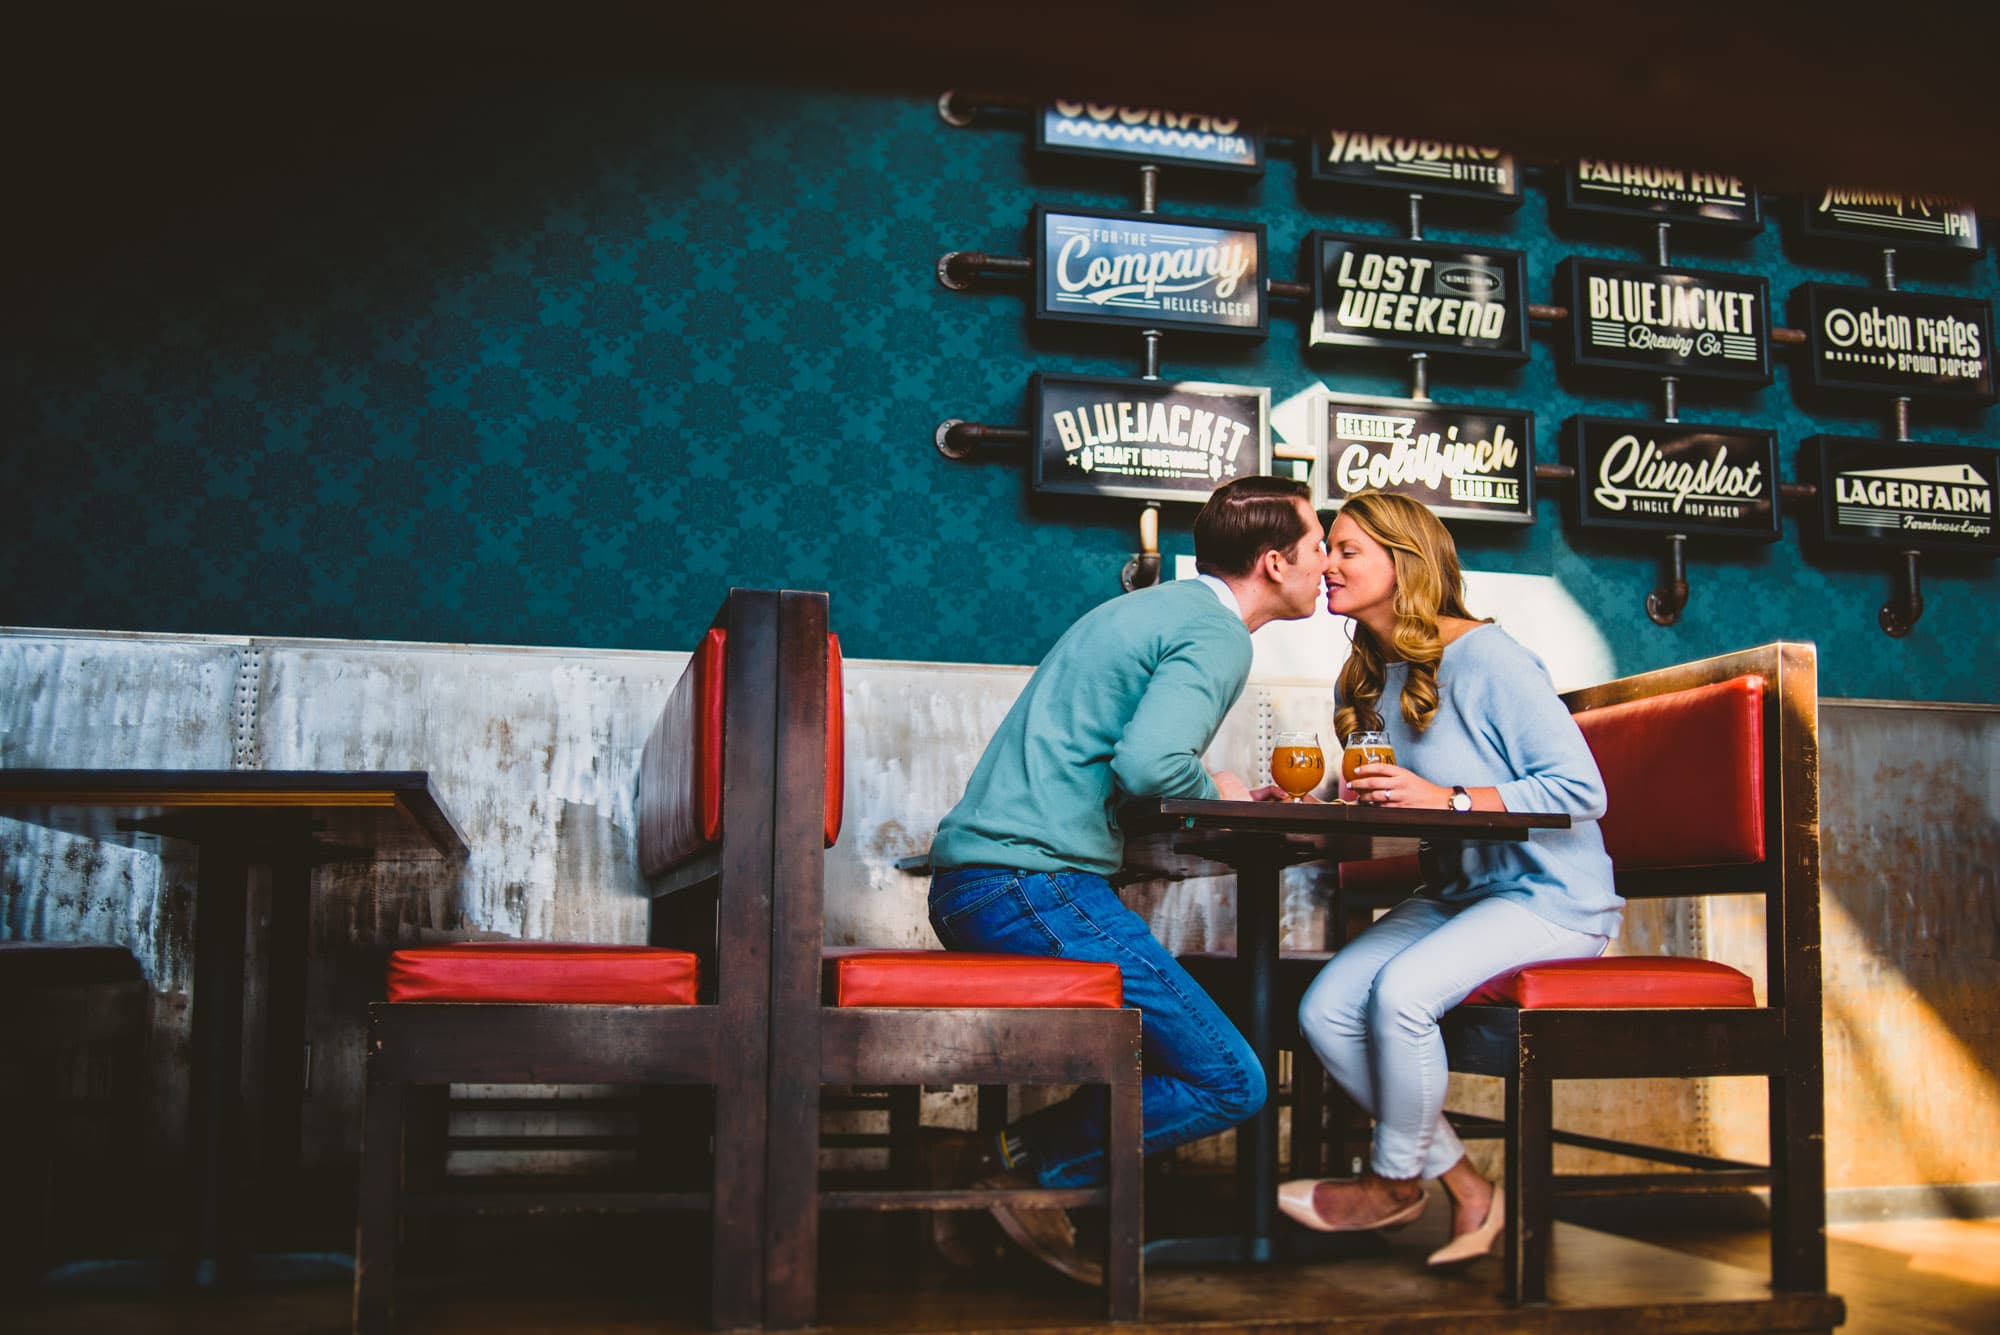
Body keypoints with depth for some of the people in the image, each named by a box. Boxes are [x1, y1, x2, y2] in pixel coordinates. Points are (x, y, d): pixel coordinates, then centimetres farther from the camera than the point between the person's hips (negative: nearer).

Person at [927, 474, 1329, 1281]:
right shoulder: (1217, 634, -6)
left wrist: (1218, 796, 16)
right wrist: (1216, 791, -1)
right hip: (1034, 884, -10)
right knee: (1231, 1084, -6)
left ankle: (1024, 1166, 5)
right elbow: (1149, 762, -22)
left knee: (1178, 1042, 15)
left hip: (968, 879, 10)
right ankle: (1028, 1169, -5)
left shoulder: (1155, 609, 24)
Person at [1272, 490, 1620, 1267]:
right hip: (1452, 895, 8)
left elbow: (1581, 790, -18)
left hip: (1549, 897, -8)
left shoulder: (1484, 659, -15)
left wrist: (1446, 800, -25)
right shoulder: (1363, 683, 10)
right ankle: (1467, 1192, 1)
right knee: (1325, 1010, -13)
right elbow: (1372, 814, 14)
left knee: (1401, 991, -30)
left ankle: (1396, 1181, -2)